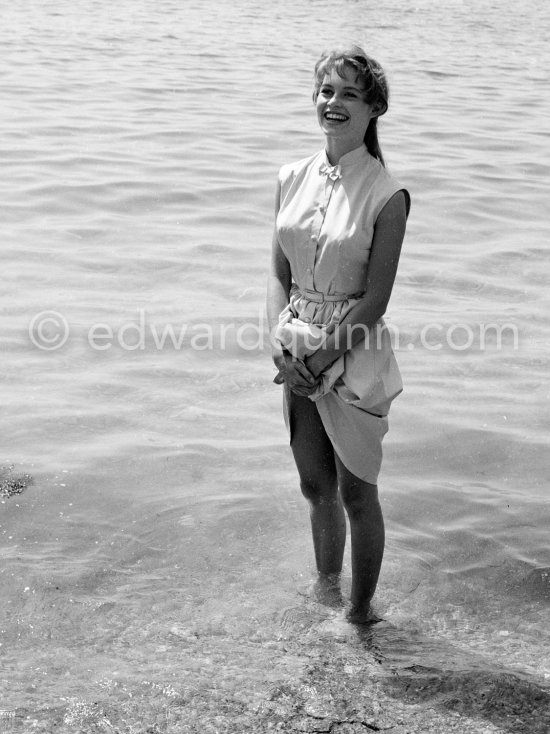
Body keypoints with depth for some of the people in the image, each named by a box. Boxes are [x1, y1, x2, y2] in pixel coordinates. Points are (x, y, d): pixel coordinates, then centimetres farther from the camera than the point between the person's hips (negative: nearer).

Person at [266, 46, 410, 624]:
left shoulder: (386, 197, -13)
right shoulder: (293, 179, 2)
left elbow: (375, 300, -14)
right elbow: (278, 273, 5)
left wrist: (319, 361, -14)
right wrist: (281, 345, -9)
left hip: (354, 356, -5)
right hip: (297, 357, 5)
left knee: (356, 493, 7)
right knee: (316, 487, 19)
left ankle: (360, 614, 26)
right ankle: (325, 591, 40)